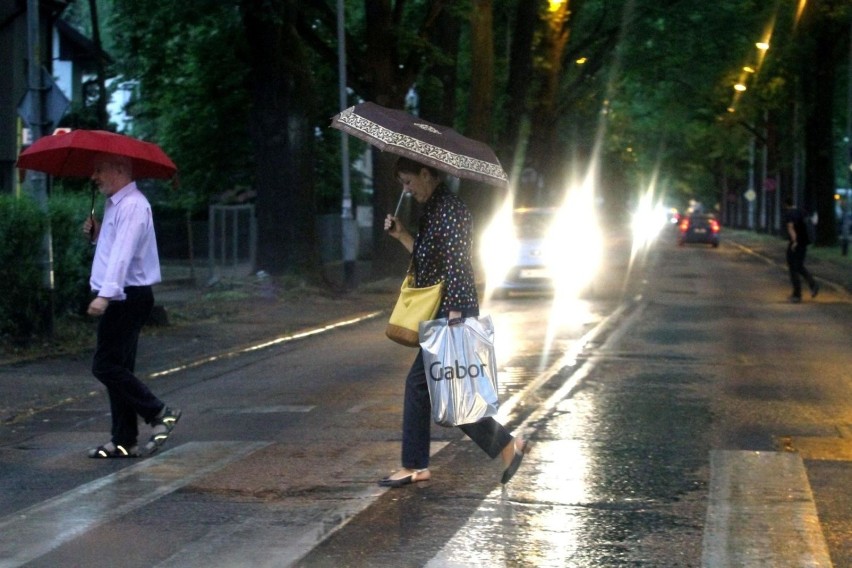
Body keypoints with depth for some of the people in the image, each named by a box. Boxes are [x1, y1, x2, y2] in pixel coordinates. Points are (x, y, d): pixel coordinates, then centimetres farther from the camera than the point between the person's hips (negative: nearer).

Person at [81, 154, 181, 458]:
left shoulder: (132, 206, -16)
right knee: (115, 367, 10)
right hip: (121, 298, 10)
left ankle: (159, 414, -2)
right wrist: (97, 234, 7)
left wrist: (105, 295, -37)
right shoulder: (115, 204, 17)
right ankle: (123, 442, 14)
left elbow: (123, 253, -28)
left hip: (127, 297, -10)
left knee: (106, 366, -10)